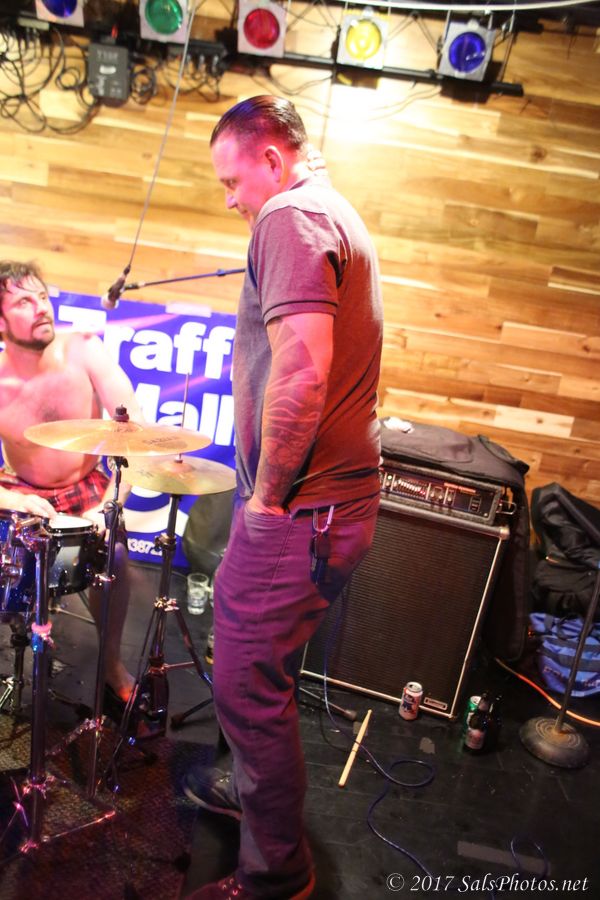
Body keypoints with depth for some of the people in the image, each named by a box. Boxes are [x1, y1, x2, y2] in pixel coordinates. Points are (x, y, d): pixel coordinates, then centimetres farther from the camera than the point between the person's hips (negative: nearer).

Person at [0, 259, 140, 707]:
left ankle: (112, 663, -1)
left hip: (87, 486, 0)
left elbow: (134, 426, -23)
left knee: (113, 551, -25)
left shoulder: (83, 350, -17)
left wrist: (112, 501, -30)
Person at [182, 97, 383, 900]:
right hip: (335, 494, 10)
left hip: (301, 508, -10)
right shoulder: (338, 215, 19)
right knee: (256, 662, 25)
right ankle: (254, 788, 47)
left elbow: (301, 369, -28)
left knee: (247, 683, 4)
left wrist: (268, 495, -16)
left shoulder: (291, 218, -14)